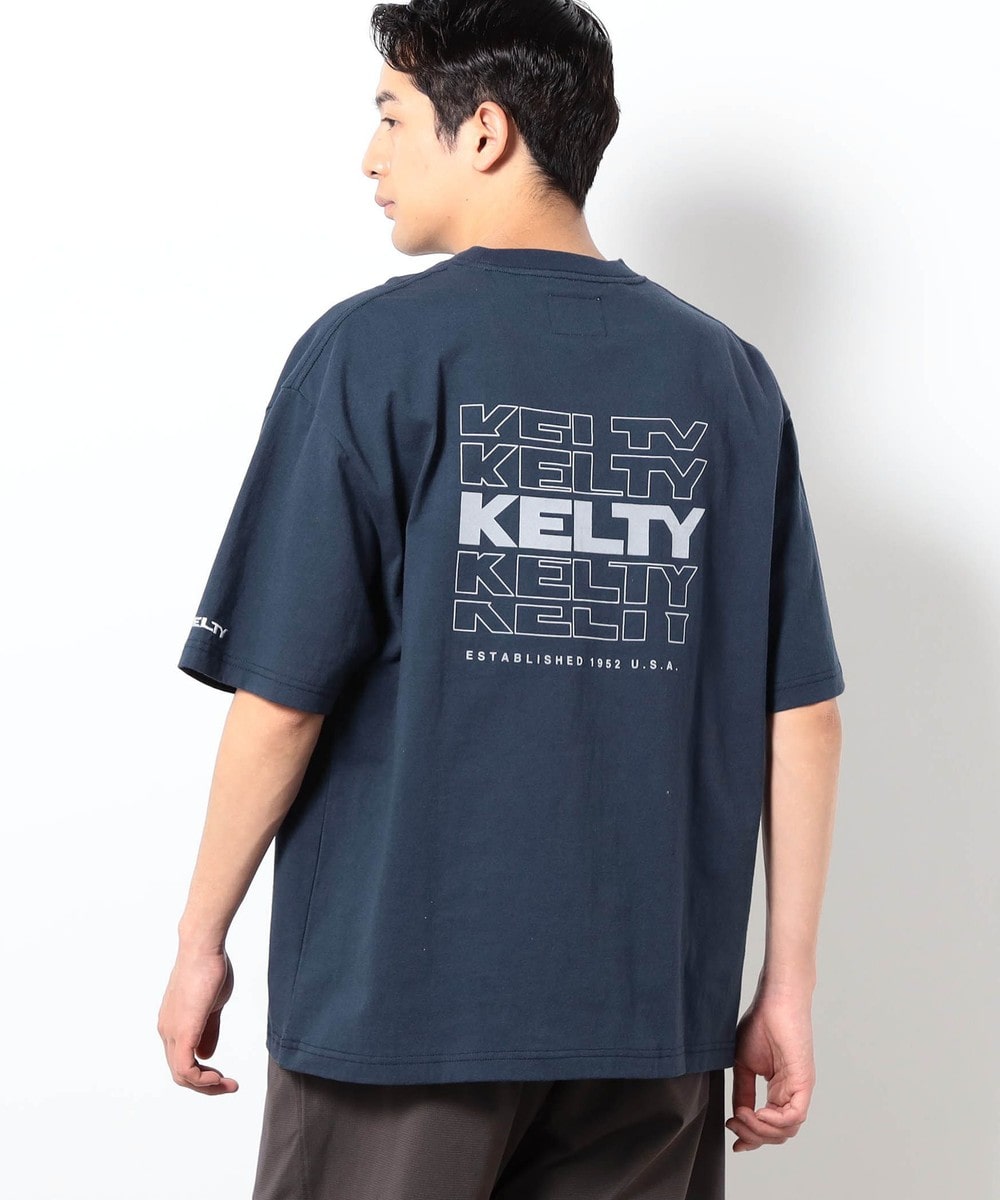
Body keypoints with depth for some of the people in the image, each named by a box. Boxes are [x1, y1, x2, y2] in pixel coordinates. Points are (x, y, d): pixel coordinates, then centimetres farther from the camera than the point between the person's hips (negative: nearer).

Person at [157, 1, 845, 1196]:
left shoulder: (372, 351, -8)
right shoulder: (725, 372, 2)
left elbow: (282, 696, -10)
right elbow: (802, 710, 1)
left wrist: (200, 938, 3)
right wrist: (788, 982, 9)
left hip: (402, 997, -3)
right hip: (651, 1009, 3)